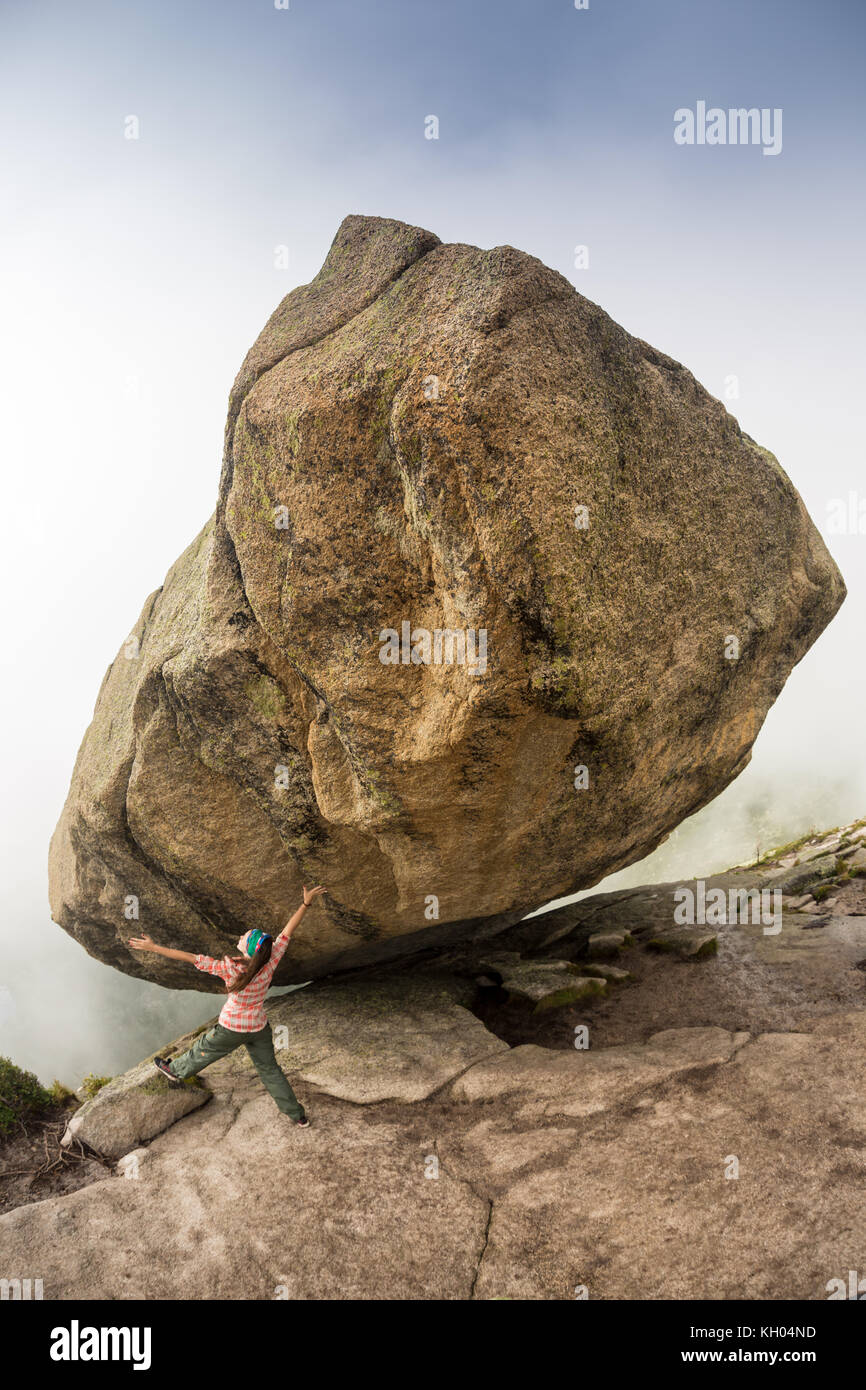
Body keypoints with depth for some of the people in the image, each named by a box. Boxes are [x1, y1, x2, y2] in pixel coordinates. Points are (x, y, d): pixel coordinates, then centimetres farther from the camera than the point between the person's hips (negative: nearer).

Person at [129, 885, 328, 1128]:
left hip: (232, 1029, -3)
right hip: (259, 1027, 3)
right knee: (269, 1069, 21)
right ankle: (297, 1115, 29)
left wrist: (153, 948, -29)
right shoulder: (270, 964, -25)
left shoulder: (231, 969, -35)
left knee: (204, 1051, 26)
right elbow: (287, 932, -18)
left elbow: (191, 958, -33)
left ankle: (176, 1070, 54)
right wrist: (306, 903, -11)